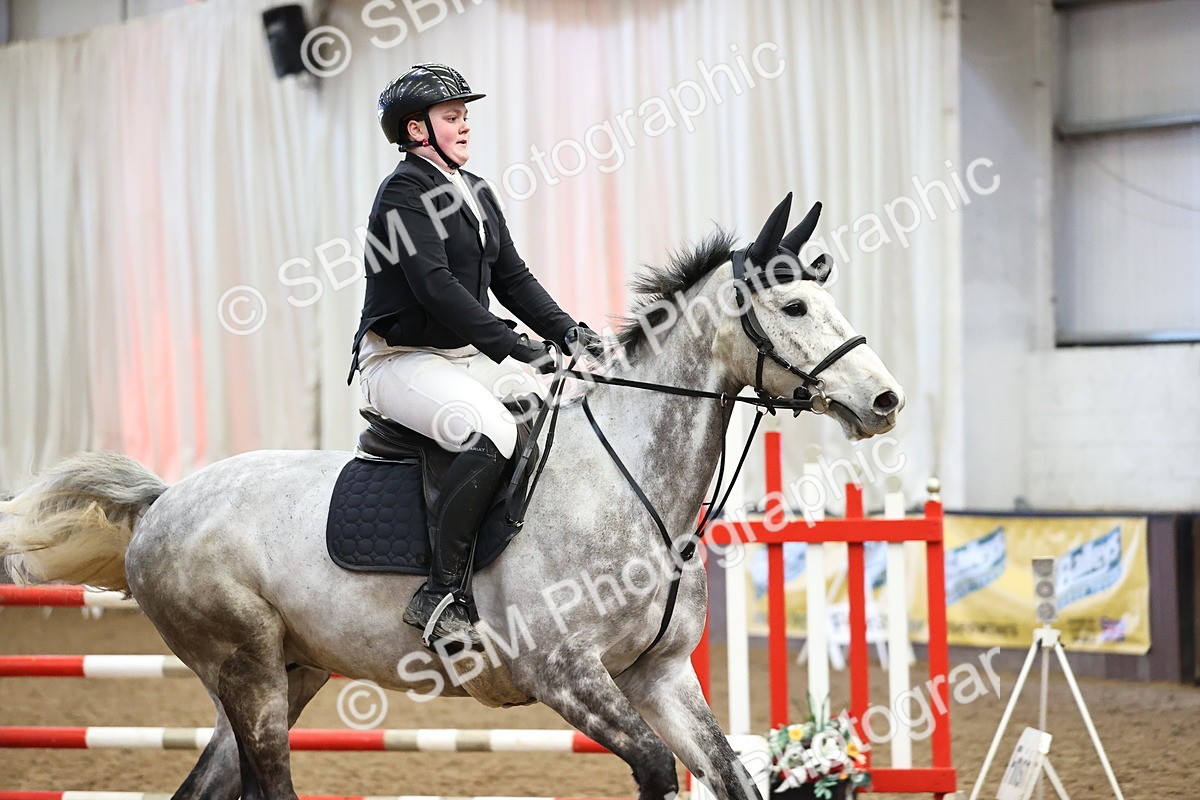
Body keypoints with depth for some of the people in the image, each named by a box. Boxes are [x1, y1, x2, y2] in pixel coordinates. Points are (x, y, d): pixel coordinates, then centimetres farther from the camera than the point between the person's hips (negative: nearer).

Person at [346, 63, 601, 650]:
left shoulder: (477, 193, 17)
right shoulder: (404, 193, -12)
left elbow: (512, 277, 17)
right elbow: (436, 286, -23)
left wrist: (568, 332, 0)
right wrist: (514, 347, -29)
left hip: (470, 357, 10)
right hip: (401, 360, -10)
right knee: (493, 433, -34)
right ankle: (441, 595, -30)